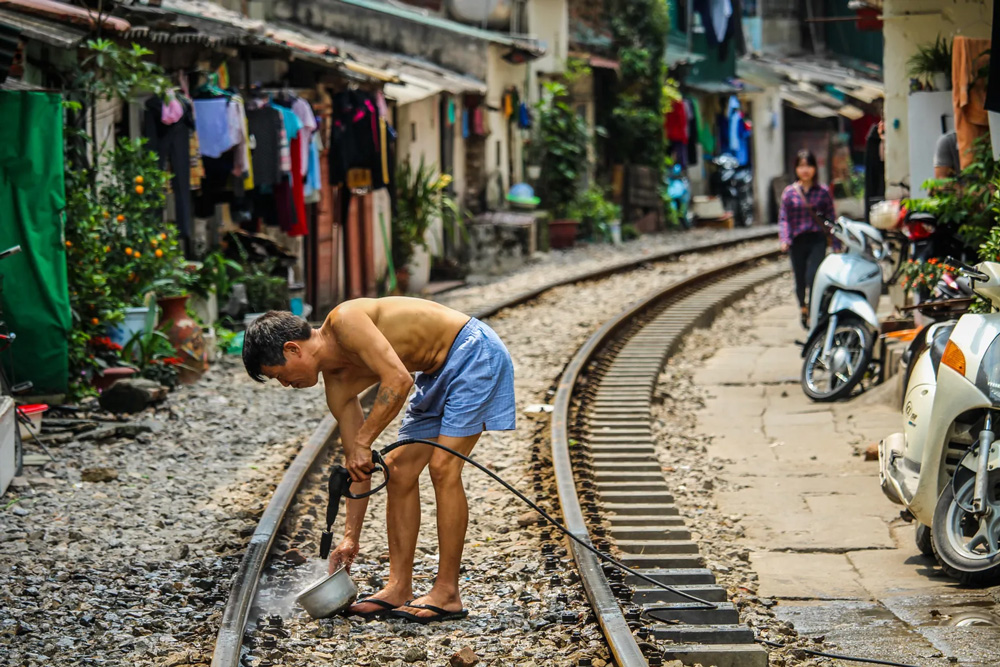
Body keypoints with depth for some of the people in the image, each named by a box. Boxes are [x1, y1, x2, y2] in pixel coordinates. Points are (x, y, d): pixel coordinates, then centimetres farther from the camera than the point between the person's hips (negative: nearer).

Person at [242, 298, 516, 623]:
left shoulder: (344, 320, -22)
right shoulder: (337, 383, 3)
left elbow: (398, 380, -33)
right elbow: (357, 465, 7)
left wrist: (363, 442, -25)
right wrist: (351, 538, 6)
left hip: (475, 351, -10)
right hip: (439, 372, 10)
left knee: (443, 467, -15)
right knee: (398, 469, 6)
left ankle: (447, 594, -11)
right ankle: (399, 589, 11)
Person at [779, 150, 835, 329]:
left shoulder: (823, 192, 3)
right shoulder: (789, 192, 4)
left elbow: (830, 218, 7)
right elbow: (783, 218, 2)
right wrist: (784, 239, -13)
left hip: (817, 240, -1)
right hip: (797, 240, 2)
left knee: (813, 277, -16)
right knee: (800, 280, 10)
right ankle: (803, 309, 35)